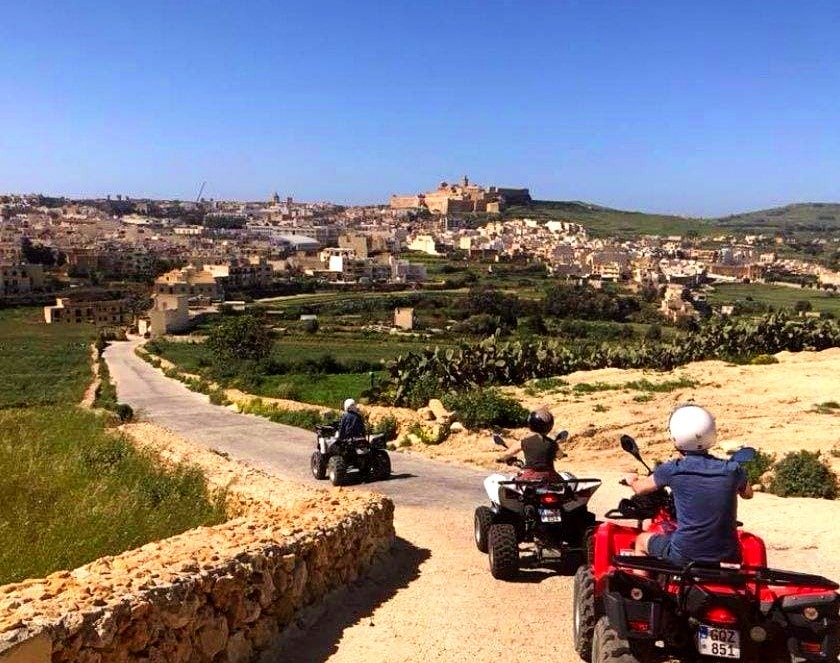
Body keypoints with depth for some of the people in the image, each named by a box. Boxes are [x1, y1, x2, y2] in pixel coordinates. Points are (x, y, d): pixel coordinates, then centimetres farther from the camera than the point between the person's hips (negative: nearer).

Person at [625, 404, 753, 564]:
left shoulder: (672, 470, -11)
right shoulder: (732, 469, -5)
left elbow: (640, 488, 9)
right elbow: (747, 494, 19)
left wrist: (632, 479, 31)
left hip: (683, 555, -2)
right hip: (727, 556, 3)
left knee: (641, 540, 26)